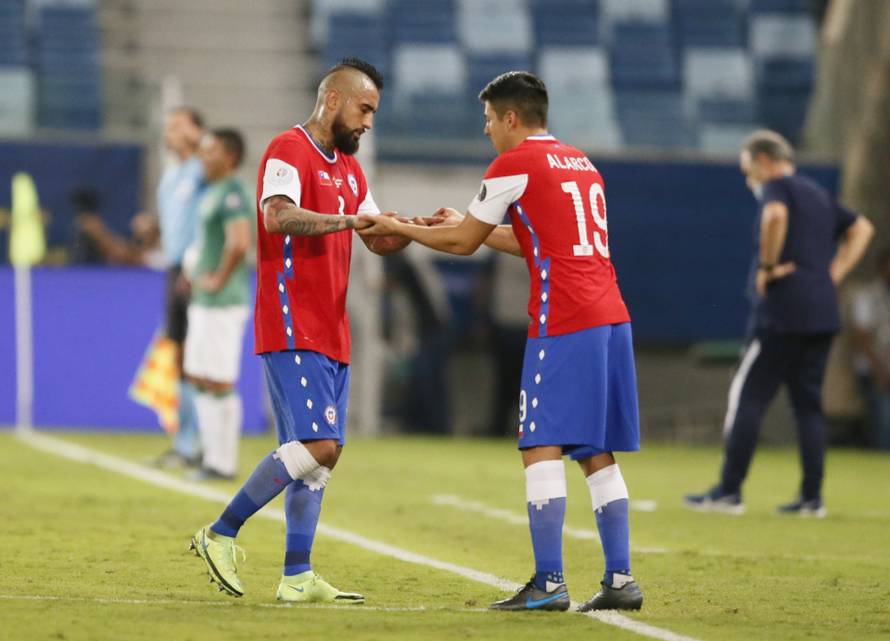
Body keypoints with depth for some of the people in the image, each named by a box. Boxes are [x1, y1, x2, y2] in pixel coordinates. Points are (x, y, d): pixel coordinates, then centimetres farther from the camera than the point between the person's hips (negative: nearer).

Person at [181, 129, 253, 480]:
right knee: (196, 377, 14)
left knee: (218, 383, -6)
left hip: (222, 303, -11)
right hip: (203, 302, 11)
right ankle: (213, 453, 20)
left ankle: (222, 463, -1)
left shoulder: (232, 194, -16)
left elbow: (240, 242, -31)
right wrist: (193, 265, 20)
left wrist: (218, 280, -21)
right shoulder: (212, 192, 15)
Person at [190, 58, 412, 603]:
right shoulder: (289, 151, -9)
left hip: (330, 333, 9)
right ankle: (222, 534, -6)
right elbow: (277, 217, -26)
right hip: (293, 328, -9)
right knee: (318, 445, -17)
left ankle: (298, 578, 9)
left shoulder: (349, 168, 20)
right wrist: (349, 219, -30)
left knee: (319, 454, 6)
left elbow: (378, 241, 26)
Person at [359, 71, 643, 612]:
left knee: (543, 450, -7)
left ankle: (549, 584, -13)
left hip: (563, 324, -8)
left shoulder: (515, 165, -2)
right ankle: (621, 580, 6)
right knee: (598, 455, 10)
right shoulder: (582, 164, 21)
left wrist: (397, 228, 20)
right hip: (611, 319, 8)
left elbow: (462, 244, 6)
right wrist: (469, 224, 38)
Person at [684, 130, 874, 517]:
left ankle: (729, 492, -5)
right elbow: (861, 228, 26)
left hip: (781, 311, -8)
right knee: (808, 404, 10)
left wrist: (767, 265, -18)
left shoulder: (777, 186, -4)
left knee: (748, 397, -4)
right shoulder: (819, 196, 21)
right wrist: (832, 275, 16)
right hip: (822, 314, 8)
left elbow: (776, 214, -27)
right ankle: (811, 498, 8)